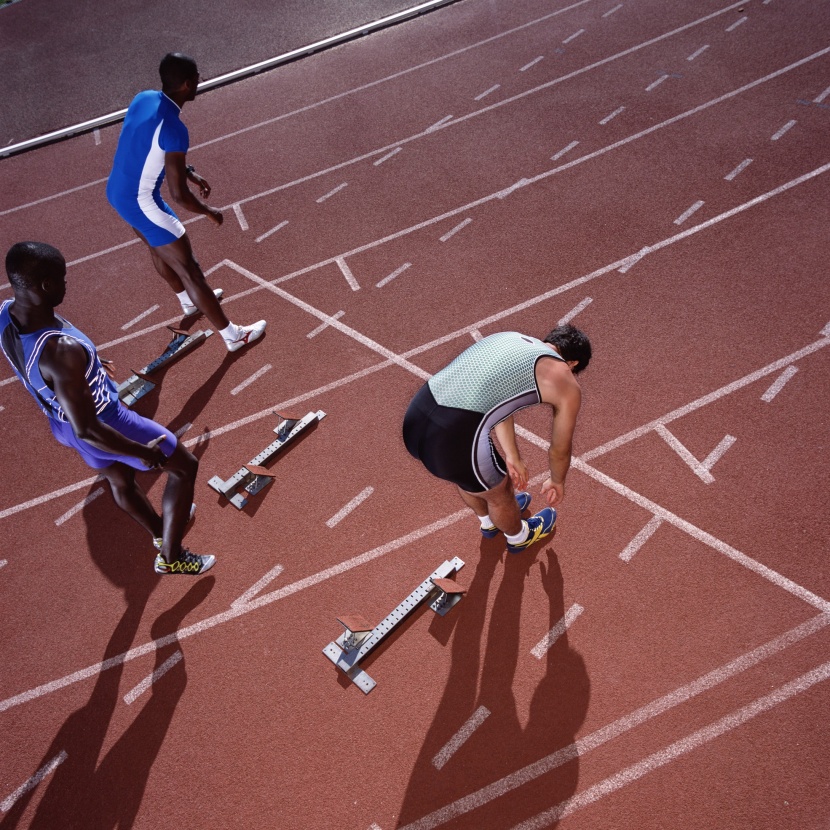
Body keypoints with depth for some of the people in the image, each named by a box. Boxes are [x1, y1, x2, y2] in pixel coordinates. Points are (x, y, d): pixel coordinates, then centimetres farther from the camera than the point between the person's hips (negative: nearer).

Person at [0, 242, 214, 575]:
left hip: (62, 424, 8)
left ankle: (161, 533, 61)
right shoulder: (61, 351, -43)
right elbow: (87, 430, -36)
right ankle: (171, 558, 28)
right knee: (184, 466, 15)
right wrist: (144, 453, -22)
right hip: (104, 424, -8)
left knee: (120, 481, 32)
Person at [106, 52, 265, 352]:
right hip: (142, 203, -9)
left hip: (116, 192, 9)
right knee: (189, 270, 3)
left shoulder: (143, 98, -2)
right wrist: (209, 211, -7)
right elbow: (179, 195, -26)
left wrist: (189, 171, 19)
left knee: (159, 249, 32)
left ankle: (189, 301, 58)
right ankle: (233, 336, 17)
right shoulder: (174, 129, -29)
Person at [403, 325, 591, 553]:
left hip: (415, 418, 6)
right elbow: (560, 449, 21)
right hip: (454, 442, -6)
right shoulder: (566, 385, 7)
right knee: (499, 493, 28)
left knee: (464, 477, 37)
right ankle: (519, 537, 59)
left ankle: (490, 522, 66)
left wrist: (512, 458, 41)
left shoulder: (504, 338, 25)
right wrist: (557, 481, 43)